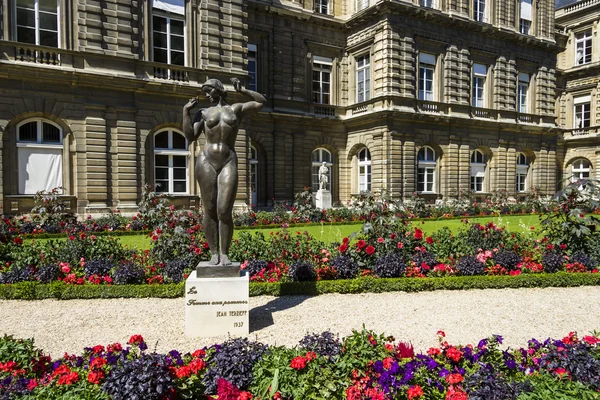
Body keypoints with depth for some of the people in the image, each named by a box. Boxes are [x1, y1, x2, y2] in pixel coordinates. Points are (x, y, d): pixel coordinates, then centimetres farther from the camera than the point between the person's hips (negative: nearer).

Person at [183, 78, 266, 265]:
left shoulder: (237, 108, 16)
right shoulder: (203, 113, 14)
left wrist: (243, 90, 8)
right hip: (206, 163, 1)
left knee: (224, 212, -9)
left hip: (229, 164, -1)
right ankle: (214, 254, 7)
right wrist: (186, 111, 2)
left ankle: (225, 254, 2)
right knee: (210, 211, -1)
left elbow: (262, 102, 11)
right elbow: (190, 137, 3)